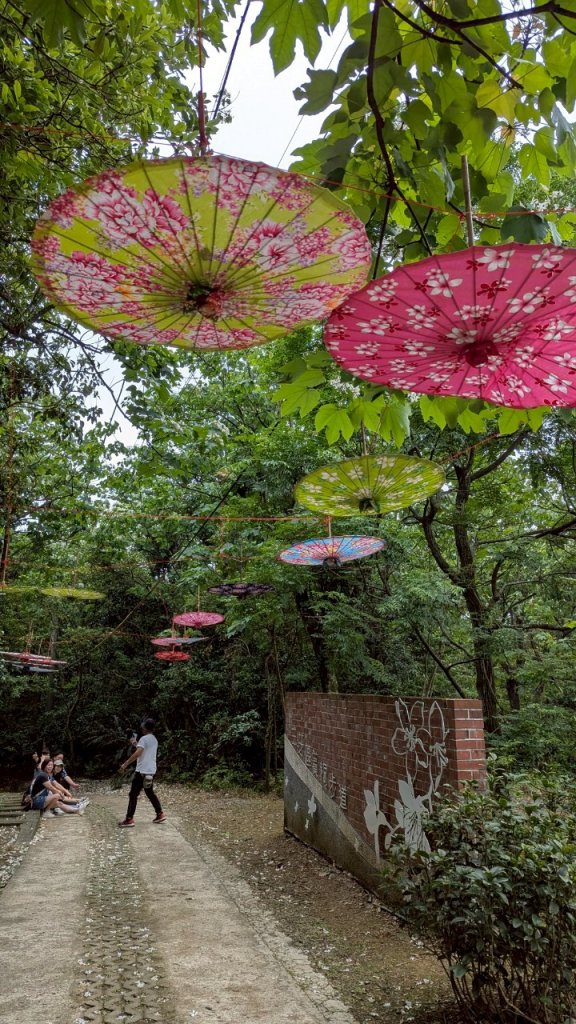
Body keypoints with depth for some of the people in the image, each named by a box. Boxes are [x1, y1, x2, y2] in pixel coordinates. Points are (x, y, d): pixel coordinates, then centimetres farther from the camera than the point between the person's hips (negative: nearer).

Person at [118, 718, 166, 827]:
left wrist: (125, 764, -22)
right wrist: (136, 744, 31)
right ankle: (160, 815, 19)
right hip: (151, 771, 9)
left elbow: (137, 753, -26)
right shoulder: (154, 740, 14)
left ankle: (129, 820, -1)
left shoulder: (144, 738, -13)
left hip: (142, 771, -8)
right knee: (150, 793, 19)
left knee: (133, 795, -1)